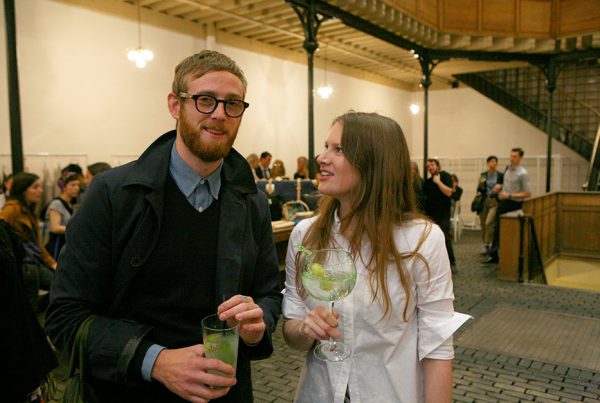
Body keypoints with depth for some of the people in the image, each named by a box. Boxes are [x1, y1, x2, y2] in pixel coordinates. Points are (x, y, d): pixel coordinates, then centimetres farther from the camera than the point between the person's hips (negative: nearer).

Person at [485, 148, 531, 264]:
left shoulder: (523, 173, -13)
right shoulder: (508, 169, 8)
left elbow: (528, 193, -15)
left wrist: (510, 195, -20)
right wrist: (500, 186, 4)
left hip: (513, 204, -7)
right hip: (503, 202, 7)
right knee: (497, 228, 8)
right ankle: (493, 255, 14)